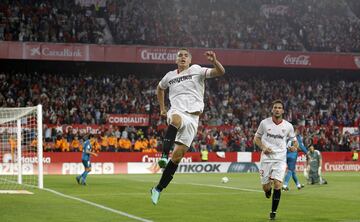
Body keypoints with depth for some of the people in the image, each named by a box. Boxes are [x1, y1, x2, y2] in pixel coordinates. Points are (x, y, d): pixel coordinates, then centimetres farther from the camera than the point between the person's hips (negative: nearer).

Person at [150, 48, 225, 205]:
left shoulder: (197, 70, 6)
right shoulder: (170, 76, 16)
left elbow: (221, 72, -5)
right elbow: (160, 88, 38)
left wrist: (214, 61, -24)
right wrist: (162, 108, 30)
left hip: (192, 117, -1)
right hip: (177, 112, 1)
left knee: (178, 155, -5)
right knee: (176, 119, -40)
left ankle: (158, 189, 3)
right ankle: (164, 155, -46)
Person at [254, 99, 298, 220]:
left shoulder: (288, 126, 2)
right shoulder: (264, 123, 0)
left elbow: (294, 140, 13)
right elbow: (256, 138, 10)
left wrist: (294, 146, -10)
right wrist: (263, 147, -8)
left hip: (280, 159, 0)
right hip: (266, 158, 1)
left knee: (277, 185, -15)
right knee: (265, 187, 1)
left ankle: (273, 211, -1)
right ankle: (268, 189, 41)